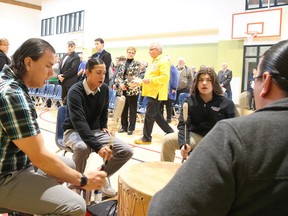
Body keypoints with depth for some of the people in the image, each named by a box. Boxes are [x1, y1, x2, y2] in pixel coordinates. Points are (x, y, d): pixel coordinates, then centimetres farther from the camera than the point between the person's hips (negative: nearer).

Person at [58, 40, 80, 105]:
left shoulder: (76, 57, -6)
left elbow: (73, 69, -15)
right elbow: (60, 67, 17)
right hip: (63, 81, 7)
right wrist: (59, 75, -2)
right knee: (64, 99, 11)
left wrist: (63, 76, -12)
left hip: (71, 82, -7)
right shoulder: (64, 56, 17)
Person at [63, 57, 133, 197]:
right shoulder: (75, 92, -23)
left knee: (126, 151, -13)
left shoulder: (104, 88, -4)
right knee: (82, 147, -42)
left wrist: (104, 127, 4)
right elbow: (79, 123, -36)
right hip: (74, 131, -5)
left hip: (95, 131, 6)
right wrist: (98, 146, -46)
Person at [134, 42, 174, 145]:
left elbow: (165, 77, -22)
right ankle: (170, 132, 23)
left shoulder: (163, 61, -12)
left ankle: (146, 138, 6)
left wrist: (150, 80, -23)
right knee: (156, 115, 14)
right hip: (151, 92, 10)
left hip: (156, 93, -10)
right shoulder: (154, 61, 19)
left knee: (149, 115, -4)